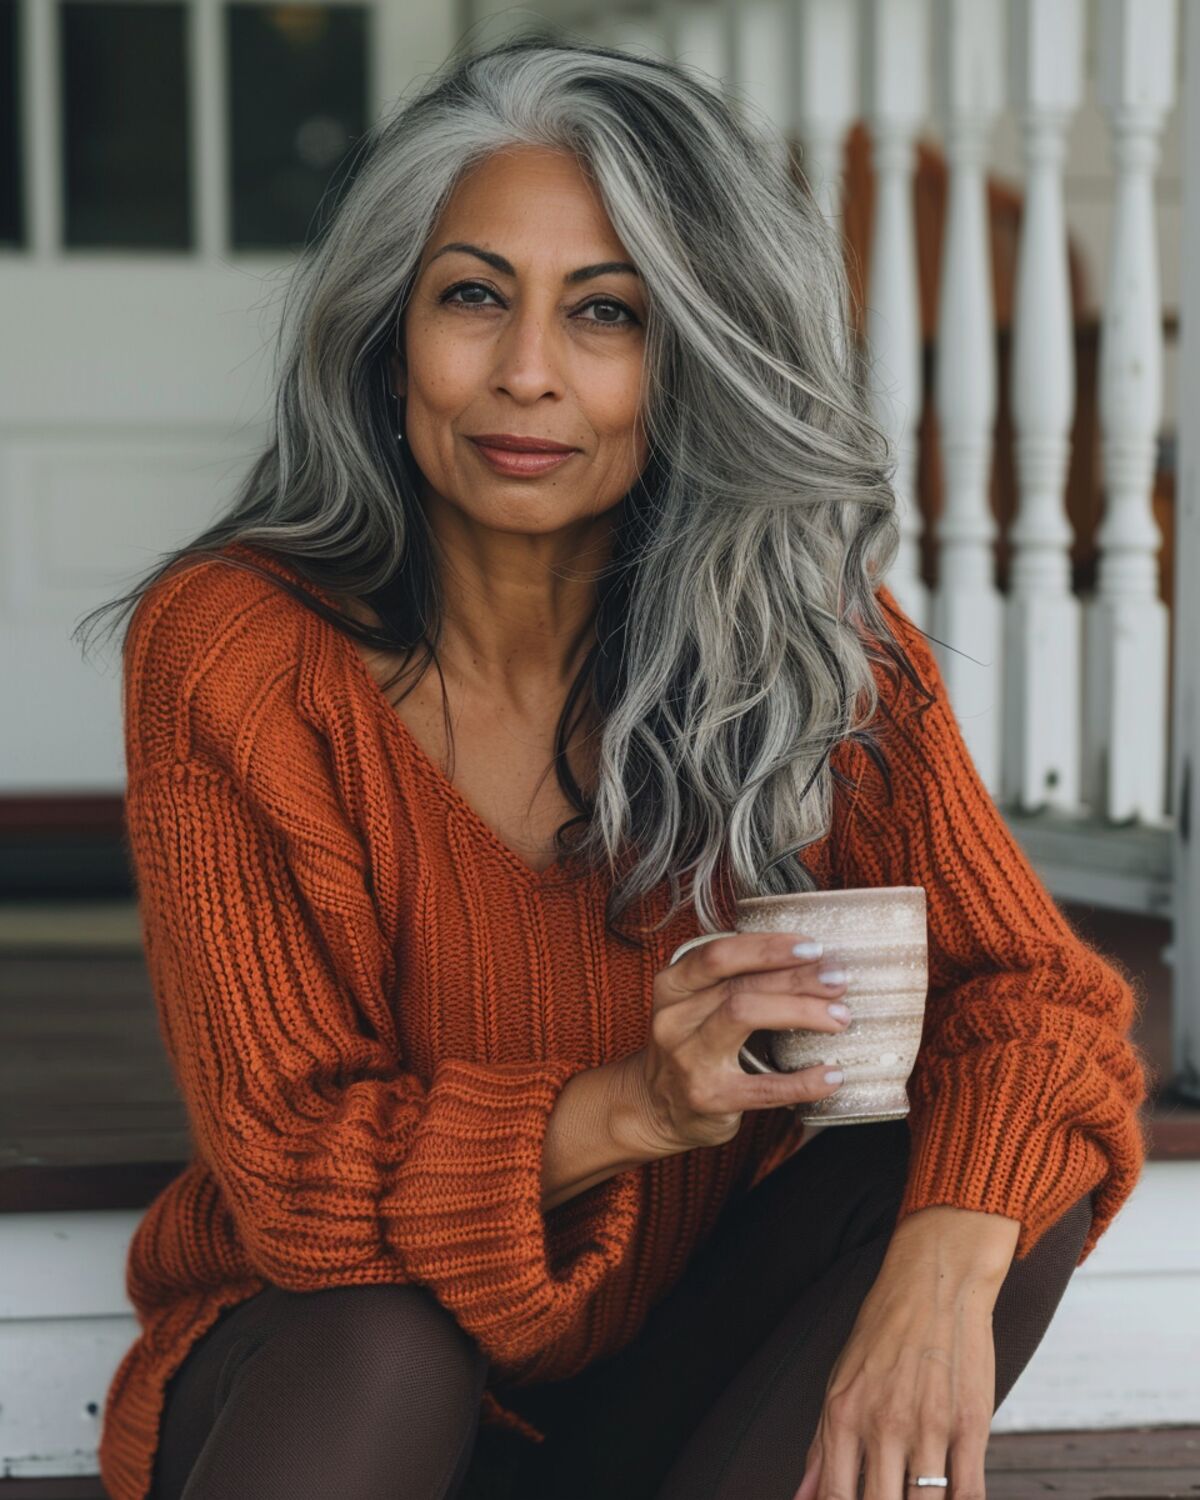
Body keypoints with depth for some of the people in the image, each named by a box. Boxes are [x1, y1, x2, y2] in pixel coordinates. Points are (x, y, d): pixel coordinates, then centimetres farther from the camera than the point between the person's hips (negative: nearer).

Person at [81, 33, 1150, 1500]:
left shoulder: (812, 636, -7)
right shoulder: (229, 652, -14)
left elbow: (1037, 996, -12)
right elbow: (291, 1172, -15)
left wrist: (947, 1264, -35)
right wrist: (631, 1106, -33)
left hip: (686, 1375, 3)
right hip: (331, 1368, -3)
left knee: (1002, 1166, -23)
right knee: (376, 1358, -36)